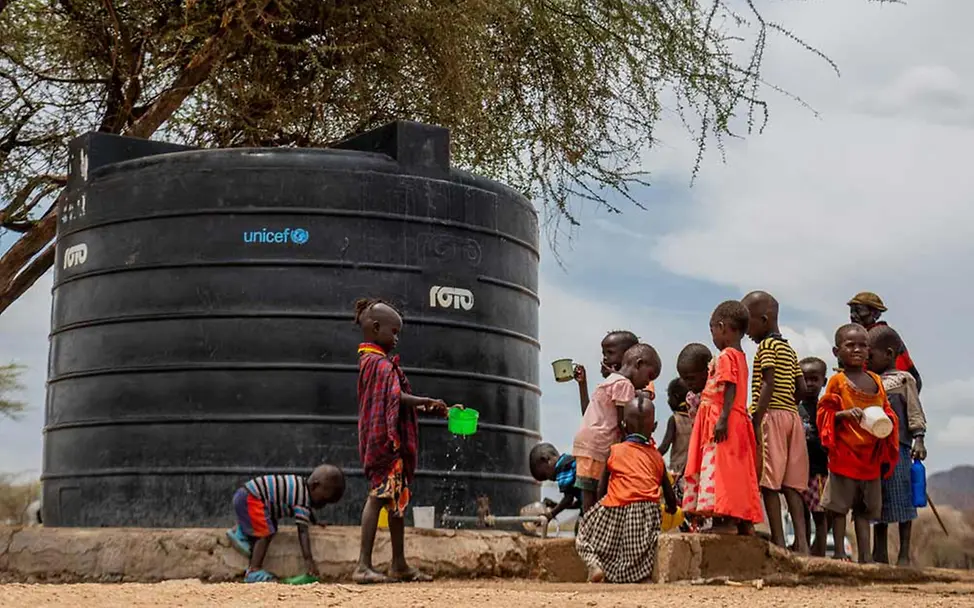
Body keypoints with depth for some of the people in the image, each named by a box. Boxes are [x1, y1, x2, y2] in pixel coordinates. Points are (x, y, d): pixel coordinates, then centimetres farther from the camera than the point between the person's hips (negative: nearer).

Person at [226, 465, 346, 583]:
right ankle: (254, 571, -16)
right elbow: (302, 531, -24)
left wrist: (314, 522, 30)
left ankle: (239, 530, 17)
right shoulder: (303, 501, -19)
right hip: (249, 499, -10)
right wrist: (308, 560, -27)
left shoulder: (303, 484, 8)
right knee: (266, 533, -15)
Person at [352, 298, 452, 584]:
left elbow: (396, 402, 19)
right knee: (379, 496, -12)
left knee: (396, 499, 14)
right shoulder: (381, 364, -13)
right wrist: (428, 402, -15)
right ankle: (364, 566, -13)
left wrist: (426, 409, 15)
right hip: (386, 441, -11)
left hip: (393, 444, 11)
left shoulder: (372, 361, 19)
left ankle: (399, 565, 20)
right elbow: (397, 397, -24)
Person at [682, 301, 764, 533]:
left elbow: (731, 389, -19)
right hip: (736, 421, 10)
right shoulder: (740, 357, 18)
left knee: (721, 468, -12)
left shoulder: (726, 356, -10)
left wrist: (722, 418, -24)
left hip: (724, 421, -10)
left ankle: (727, 518, -16)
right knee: (737, 470, 9)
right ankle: (744, 520, 10)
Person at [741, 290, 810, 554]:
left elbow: (768, 386, -15)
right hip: (792, 416, 8)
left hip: (771, 416, -8)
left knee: (769, 482, -7)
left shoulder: (767, 346, -6)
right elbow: (801, 388, 15)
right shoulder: (789, 349, 19)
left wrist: (756, 421, -18)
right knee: (791, 484, 5)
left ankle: (778, 541, -11)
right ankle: (802, 542, -1)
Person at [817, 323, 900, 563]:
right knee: (839, 506, 0)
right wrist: (845, 414, -23)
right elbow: (825, 412, -6)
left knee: (864, 508, 10)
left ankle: (865, 555, 13)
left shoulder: (876, 381, 10)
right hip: (844, 453, -5)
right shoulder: (837, 381, -3)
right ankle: (840, 552, 6)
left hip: (871, 455, 5)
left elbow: (887, 410, 17)